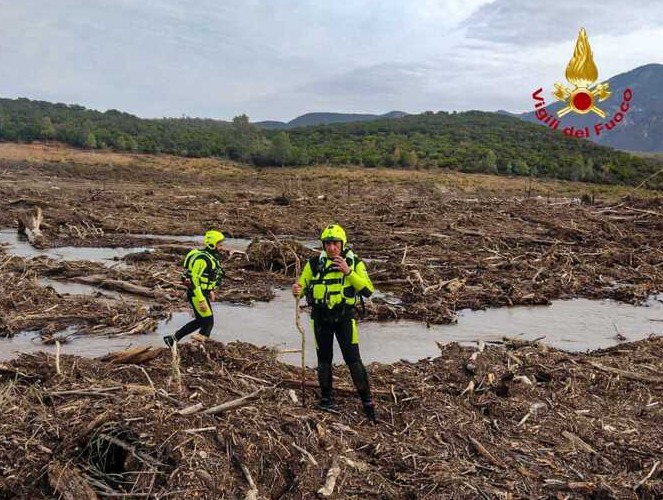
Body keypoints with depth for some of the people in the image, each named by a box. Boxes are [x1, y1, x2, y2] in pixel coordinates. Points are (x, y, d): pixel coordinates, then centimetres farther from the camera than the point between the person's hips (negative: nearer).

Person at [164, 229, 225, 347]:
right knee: (208, 323, -2)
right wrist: (201, 301, -26)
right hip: (197, 294, -10)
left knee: (200, 321, 19)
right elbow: (194, 280, -25)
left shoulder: (213, 257, 8)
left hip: (203, 292, 10)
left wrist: (210, 291, 22)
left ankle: (173, 339, 27)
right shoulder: (202, 258, -23)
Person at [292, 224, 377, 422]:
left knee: (352, 358, -7)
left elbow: (368, 291, -14)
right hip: (321, 317, 2)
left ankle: (367, 400, 4)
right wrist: (297, 291, -20)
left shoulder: (355, 263, -5)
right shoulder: (314, 264, -2)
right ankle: (326, 398, 27)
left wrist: (348, 272, -24)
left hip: (345, 316, -2)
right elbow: (302, 286, 4)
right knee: (324, 359, 11)